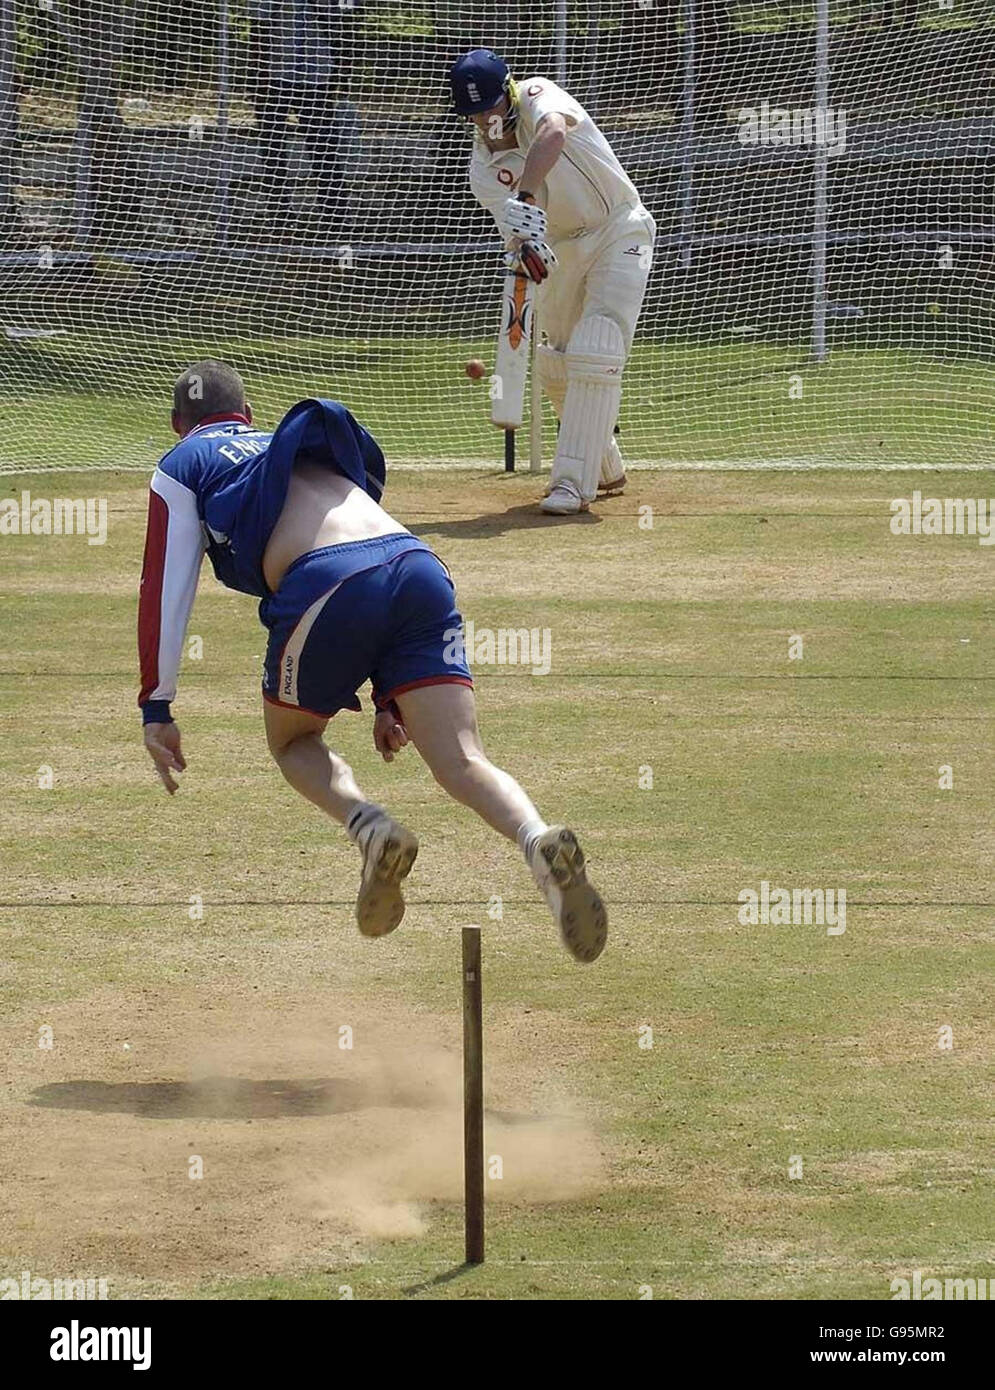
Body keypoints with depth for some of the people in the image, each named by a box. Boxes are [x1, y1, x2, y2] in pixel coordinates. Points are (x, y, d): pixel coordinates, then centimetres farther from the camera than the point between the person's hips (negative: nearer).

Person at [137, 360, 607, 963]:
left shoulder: (182, 467, 25)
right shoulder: (301, 444, 41)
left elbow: (166, 591, 16)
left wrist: (157, 710, 18)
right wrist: (390, 698, 40)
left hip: (325, 587, -4)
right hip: (423, 567, 4)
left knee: (293, 740, 22)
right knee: (464, 760, -4)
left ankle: (370, 827, -8)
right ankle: (540, 841, -35)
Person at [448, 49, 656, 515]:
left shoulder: (536, 96, -20)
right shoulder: (483, 165, -8)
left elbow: (553, 132, -45)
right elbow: (513, 229, -21)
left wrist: (525, 199, -58)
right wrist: (523, 248, -46)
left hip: (619, 233, -6)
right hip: (560, 250, 6)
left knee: (594, 353, -20)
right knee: (557, 366, 13)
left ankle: (574, 483, -22)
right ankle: (604, 470, 35)